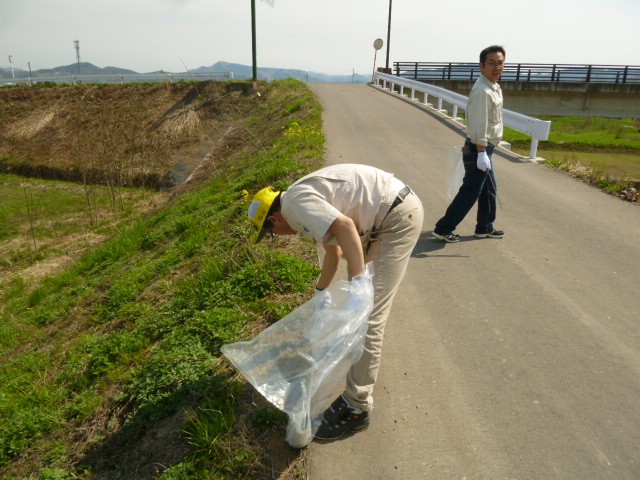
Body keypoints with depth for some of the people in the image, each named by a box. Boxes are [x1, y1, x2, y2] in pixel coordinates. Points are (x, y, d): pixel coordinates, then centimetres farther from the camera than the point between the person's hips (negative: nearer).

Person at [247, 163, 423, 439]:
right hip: (393, 211, 11)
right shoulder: (305, 199, 17)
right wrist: (319, 293, 36)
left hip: (399, 217, -11)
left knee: (368, 316, -10)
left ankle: (356, 409, -2)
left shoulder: (296, 202, -13)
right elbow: (334, 250, 27)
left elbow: (344, 226, -31)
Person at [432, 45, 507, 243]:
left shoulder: (494, 87, 12)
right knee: (470, 192, -5)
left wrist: (485, 152, 20)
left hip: (485, 148, 10)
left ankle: (485, 227, 33)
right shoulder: (483, 91, -21)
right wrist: (481, 153, -27)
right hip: (478, 148, -10)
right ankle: (443, 229, 2)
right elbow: (478, 126, -26)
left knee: (489, 189, 19)